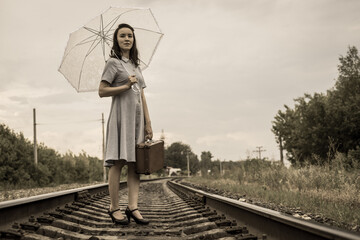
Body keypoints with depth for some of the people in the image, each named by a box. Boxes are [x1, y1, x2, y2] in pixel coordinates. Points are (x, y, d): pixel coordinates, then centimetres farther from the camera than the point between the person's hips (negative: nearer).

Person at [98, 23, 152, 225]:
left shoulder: (136, 65, 20)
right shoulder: (113, 62, 0)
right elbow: (102, 91, -7)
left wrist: (148, 122, 11)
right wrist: (126, 86, -12)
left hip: (137, 115, 7)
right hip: (121, 114, -6)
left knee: (136, 161, -1)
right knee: (118, 161, -8)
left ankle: (133, 207, -3)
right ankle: (114, 207, -2)